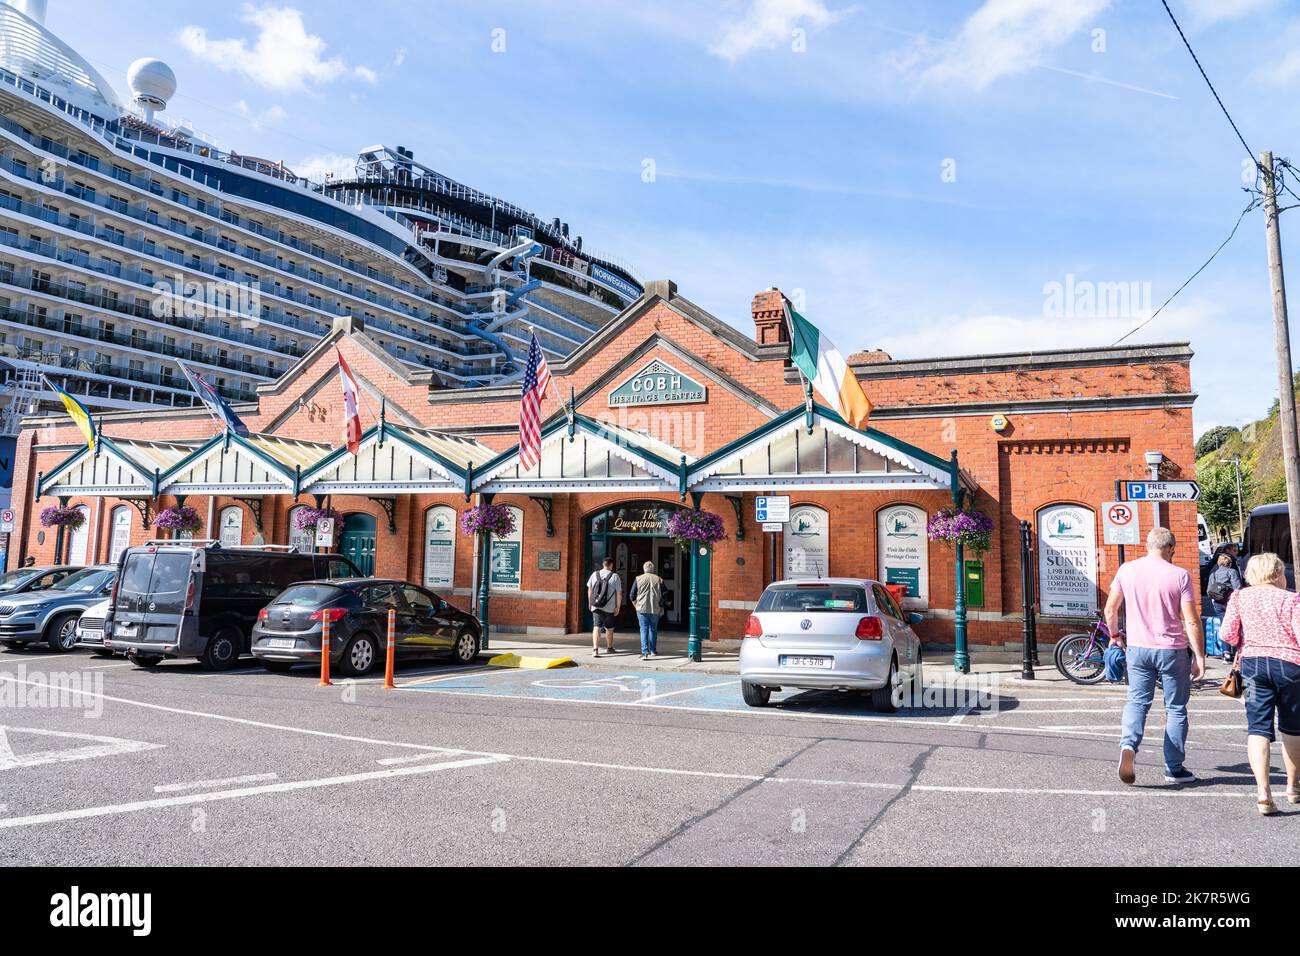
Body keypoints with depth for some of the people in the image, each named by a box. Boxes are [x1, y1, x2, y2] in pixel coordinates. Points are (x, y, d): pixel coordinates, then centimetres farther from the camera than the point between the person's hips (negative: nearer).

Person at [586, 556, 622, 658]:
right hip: (609, 608, -1)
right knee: (609, 628, 17)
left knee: (596, 627, -2)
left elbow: (589, 589, 14)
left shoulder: (594, 574, 3)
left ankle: (595, 649, -18)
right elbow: (619, 593, -7)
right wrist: (618, 607, 3)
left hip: (596, 607, 1)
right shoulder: (615, 577, -7)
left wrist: (590, 602, 27)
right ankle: (609, 648, 34)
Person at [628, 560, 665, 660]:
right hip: (655, 610, 1)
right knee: (653, 629, 16)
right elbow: (664, 596, 0)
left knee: (644, 630, 1)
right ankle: (653, 650, 25)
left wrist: (636, 604, 16)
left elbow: (631, 595, 0)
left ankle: (645, 652, -10)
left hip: (642, 609, -1)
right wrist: (661, 607, 13)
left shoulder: (638, 579, -1)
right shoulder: (659, 580, 1)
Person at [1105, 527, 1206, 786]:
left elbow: (1110, 609, 5)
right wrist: (1200, 657, -4)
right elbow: (1192, 621, -11)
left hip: (1137, 648, 2)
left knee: (1137, 702, 12)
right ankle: (1174, 769, 18)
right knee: (1176, 708, 11)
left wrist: (1114, 636, 21)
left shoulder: (1126, 570, -1)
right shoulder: (1179, 575, -10)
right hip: (1172, 650, -2)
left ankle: (1128, 745, -14)